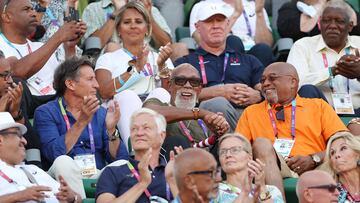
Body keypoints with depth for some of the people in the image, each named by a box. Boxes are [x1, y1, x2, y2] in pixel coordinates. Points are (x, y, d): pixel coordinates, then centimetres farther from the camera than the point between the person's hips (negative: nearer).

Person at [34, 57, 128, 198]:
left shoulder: (100, 113, 16)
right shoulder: (46, 113, 3)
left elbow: (118, 158, 7)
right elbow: (54, 153, -15)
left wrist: (111, 130, -10)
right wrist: (81, 122, -18)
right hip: (65, 181, -3)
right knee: (63, 162, -33)